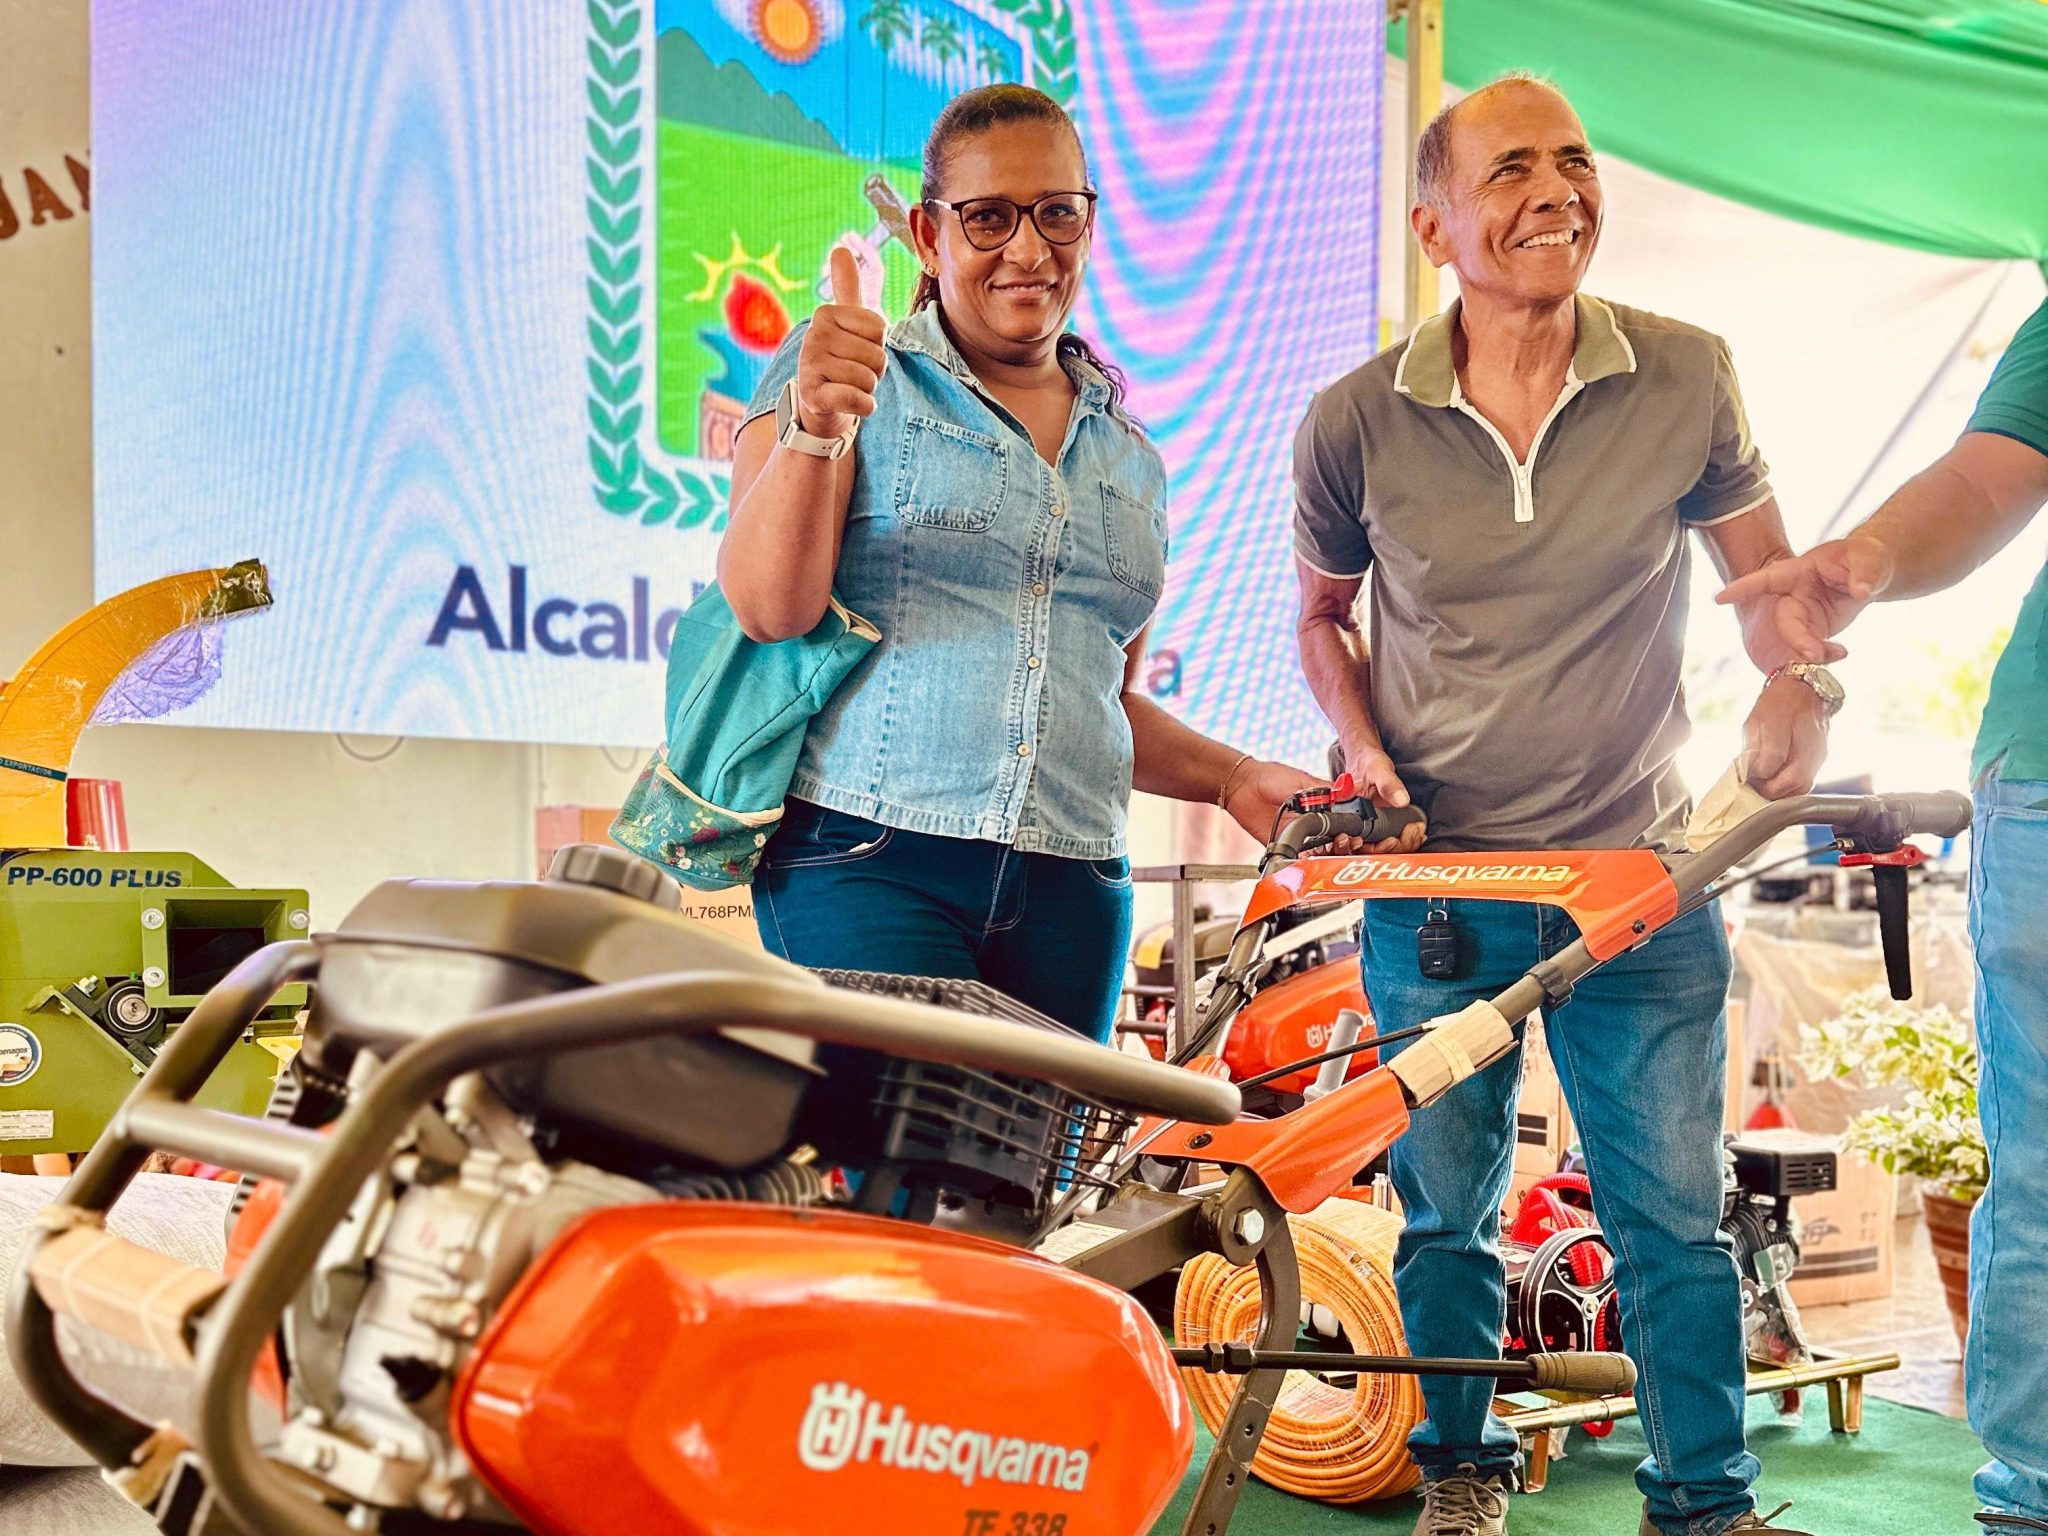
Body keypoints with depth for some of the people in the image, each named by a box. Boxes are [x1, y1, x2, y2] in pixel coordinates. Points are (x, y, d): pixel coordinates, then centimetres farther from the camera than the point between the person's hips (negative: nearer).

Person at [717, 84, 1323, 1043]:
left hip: (1068, 894, 5)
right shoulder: (857, 379, 5)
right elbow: (767, 607, -9)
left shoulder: (1128, 459, 19)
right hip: (864, 865, -4)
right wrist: (814, 432, -24)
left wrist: (1232, 778, 11)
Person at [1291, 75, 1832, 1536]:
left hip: (1642, 868, 0)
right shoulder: (1355, 422, -5)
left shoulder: (1686, 377, -5)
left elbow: (1765, 569, 8)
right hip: (1432, 875, 0)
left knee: (1675, 1217, 5)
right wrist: (1364, 750, -5)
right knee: (1447, 1211, 13)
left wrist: (1799, 689, -12)